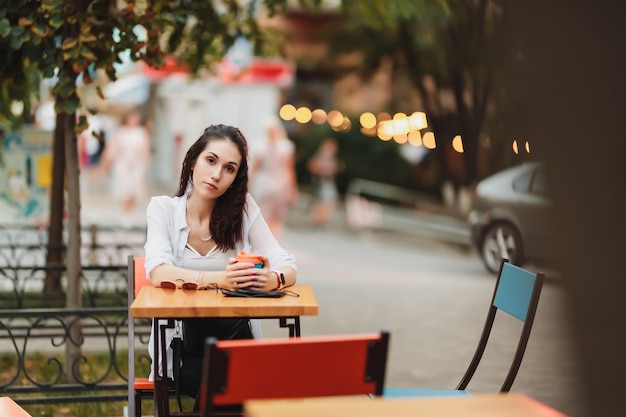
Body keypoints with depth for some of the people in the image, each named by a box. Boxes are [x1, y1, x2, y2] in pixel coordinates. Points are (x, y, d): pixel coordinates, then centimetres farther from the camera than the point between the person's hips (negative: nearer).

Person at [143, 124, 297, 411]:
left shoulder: (244, 209, 1)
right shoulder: (163, 209, -2)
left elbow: (288, 268, -5)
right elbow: (159, 273, -18)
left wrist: (273, 278, -30)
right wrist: (219, 279, -35)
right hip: (184, 348, -1)